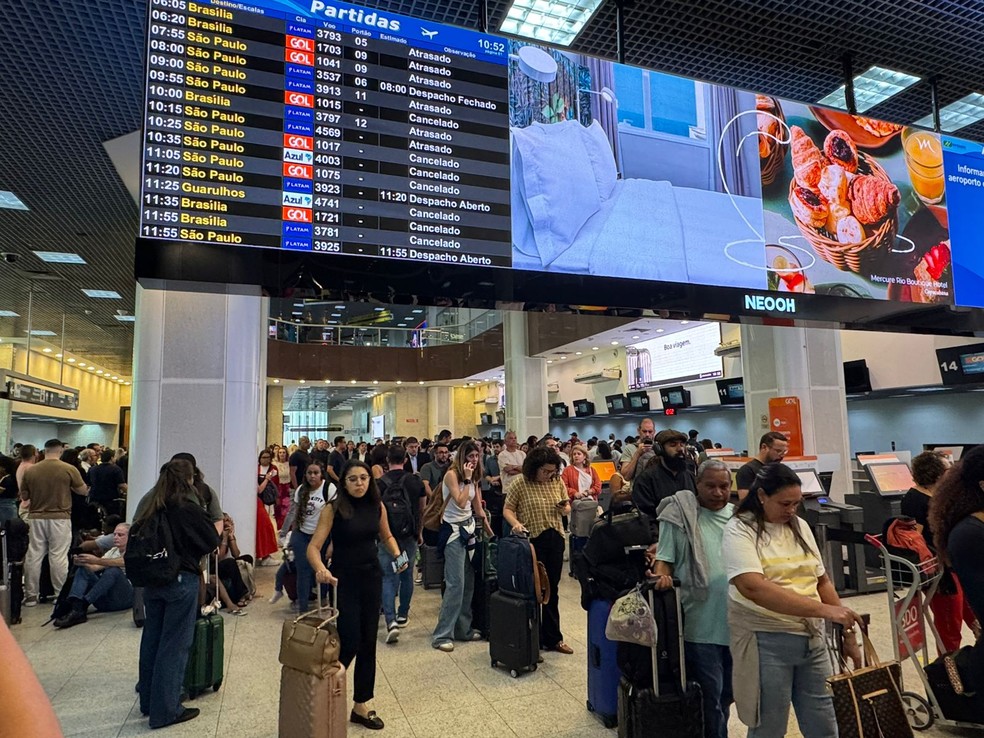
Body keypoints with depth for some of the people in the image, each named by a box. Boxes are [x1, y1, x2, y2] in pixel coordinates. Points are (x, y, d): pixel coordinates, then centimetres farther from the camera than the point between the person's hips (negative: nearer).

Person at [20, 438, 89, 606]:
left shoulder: (31, 470, -1)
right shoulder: (69, 469, -10)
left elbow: (24, 496, 8)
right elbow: (84, 491, 0)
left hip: (36, 518, 3)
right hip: (60, 518, -3)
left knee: (33, 556, 10)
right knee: (58, 556, 3)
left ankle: (30, 595, 16)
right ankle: (60, 594, 10)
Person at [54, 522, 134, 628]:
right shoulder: (112, 551, 21)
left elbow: (122, 562, -23)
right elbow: (95, 568, 5)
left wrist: (97, 560, -32)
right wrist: (82, 562, -16)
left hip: (125, 598, -6)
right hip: (105, 599, 6)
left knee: (113, 570, -32)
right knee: (82, 570, -8)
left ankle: (82, 605, -35)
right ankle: (76, 608, -33)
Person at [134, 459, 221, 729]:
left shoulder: (149, 505, 3)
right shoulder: (189, 507, -16)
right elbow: (211, 541, -8)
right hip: (181, 580, -7)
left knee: (152, 638, 18)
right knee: (175, 643, 4)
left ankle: (149, 701, 33)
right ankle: (165, 709, 11)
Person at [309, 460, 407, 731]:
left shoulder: (377, 506, -2)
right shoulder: (332, 509, -14)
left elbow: (386, 536, 14)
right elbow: (313, 547, -18)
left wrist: (398, 555, -4)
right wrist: (320, 569, -38)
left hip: (371, 578, 4)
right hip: (342, 580, -4)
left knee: (368, 643, 11)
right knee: (349, 643, -4)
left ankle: (361, 705, 28)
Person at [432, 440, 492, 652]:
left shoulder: (474, 477, 10)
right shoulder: (452, 474, -12)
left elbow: (478, 508, 13)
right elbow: (460, 503, -21)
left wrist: (490, 532, 11)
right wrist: (466, 479, -18)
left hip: (468, 529, 8)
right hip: (453, 531, -7)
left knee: (469, 582, 8)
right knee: (456, 583, -10)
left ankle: (463, 629, 19)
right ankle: (442, 635, -2)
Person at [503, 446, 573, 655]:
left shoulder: (558, 482, 4)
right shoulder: (519, 484, -9)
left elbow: (567, 507, 14)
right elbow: (508, 509, -7)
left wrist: (565, 509, -9)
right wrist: (516, 524, -26)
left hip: (555, 539, 5)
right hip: (532, 540, -4)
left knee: (552, 590, 14)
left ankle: (552, 638, 28)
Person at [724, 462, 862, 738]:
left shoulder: (800, 526, 8)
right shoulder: (740, 530, -14)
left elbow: (822, 581, 14)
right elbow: (753, 587, -28)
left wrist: (847, 633, 8)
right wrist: (824, 610, -30)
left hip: (812, 639, 6)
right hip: (766, 642, -6)